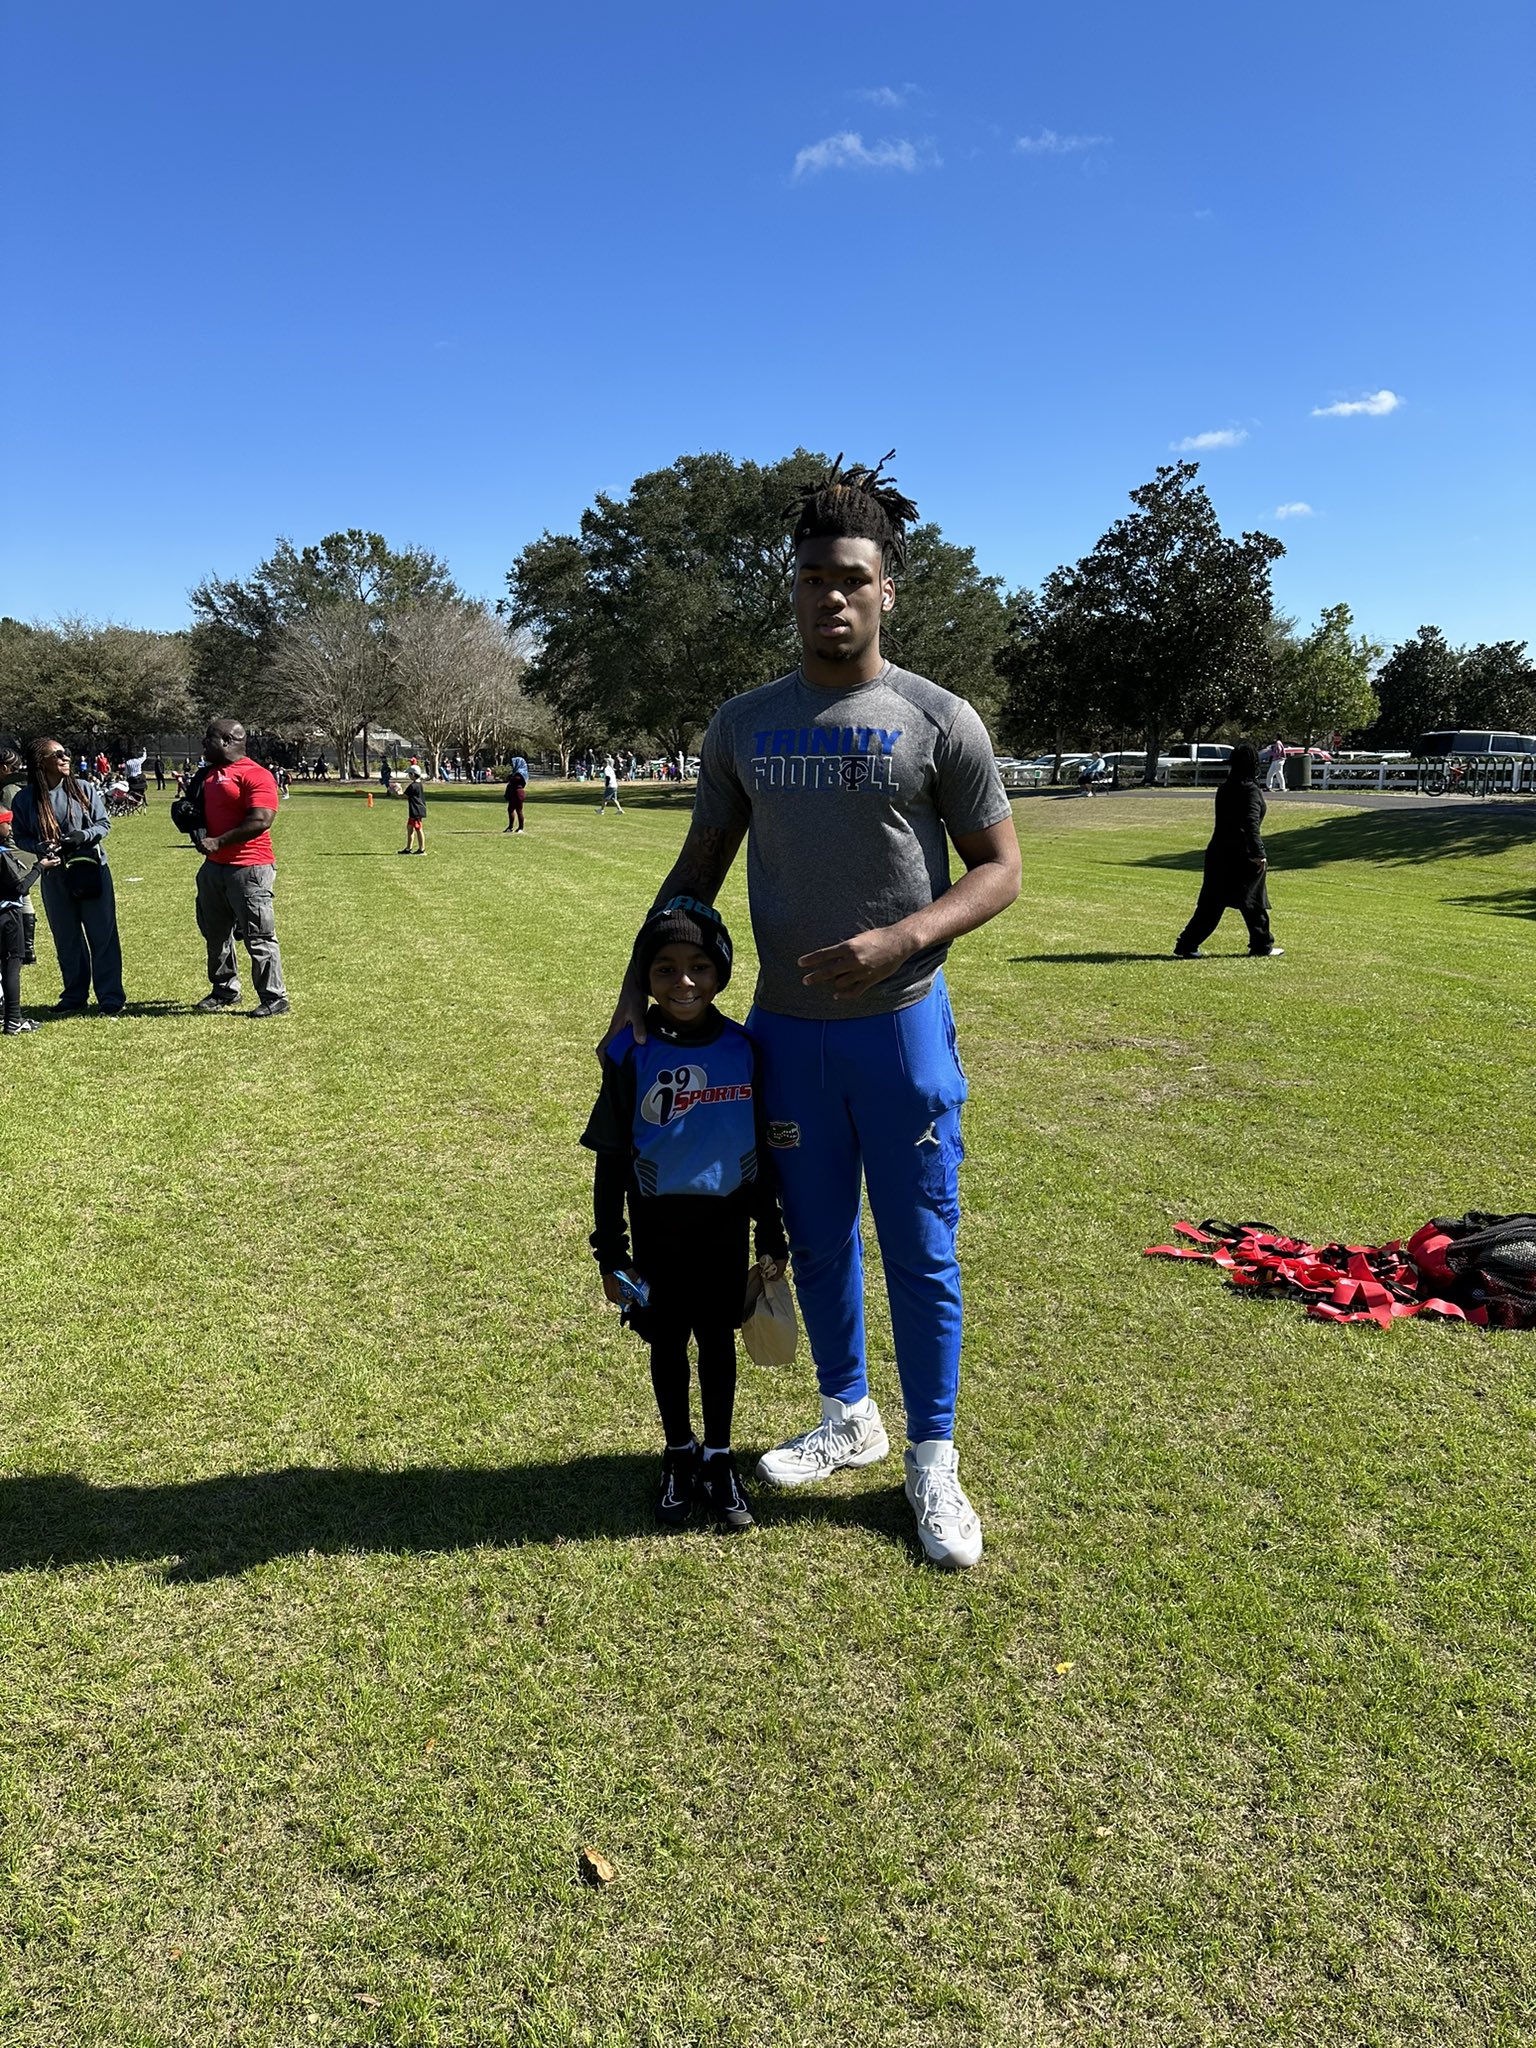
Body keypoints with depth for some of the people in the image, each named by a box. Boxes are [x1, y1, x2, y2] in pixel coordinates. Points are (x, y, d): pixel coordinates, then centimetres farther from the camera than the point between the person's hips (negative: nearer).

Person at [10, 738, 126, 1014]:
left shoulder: (83, 789, -4)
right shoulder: (24, 799, -2)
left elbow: (104, 823, 1)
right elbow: (20, 836, 4)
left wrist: (82, 836, -17)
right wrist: (40, 847, -16)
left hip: (91, 870, -1)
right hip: (54, 876, 1)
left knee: (103, 936, 0)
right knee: (66, 939, 12)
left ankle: (110, 998, 7)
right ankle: (74, 995, 25)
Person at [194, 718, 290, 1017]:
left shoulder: (255, 775, -12)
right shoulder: (209, 774, 17)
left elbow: (260, 821, -22)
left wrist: (218, 842, -20)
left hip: (249, 868, -9)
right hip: (213, 867, 9)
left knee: (258, 936, -6)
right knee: (216, 934, 16)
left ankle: (275, 999, 1)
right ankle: (224, 991, 29)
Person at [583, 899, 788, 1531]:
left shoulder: (742, 1049, -5)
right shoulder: (631, 1054, -11)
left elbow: (762, 1148, 4)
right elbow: (610, 1159, -5)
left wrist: (772, 1236, 7)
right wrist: (610, 1251, -5)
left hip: (726, 1222, 1)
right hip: (659, 1225, -1)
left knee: (717, 1339, 13)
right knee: (667, 1342, 13)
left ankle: (718, 1459, 30)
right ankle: (679, 1455, 33)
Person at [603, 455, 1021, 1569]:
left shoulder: (939, 720, -4)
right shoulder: (744, 724, 6)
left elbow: (999, 868, -3)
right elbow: (700, 865, 11)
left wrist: (899, 939, -20)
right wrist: (639, 987, 1)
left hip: (900, 1023, -3)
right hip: (787, 1027, 3)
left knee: (922, 1249, 4)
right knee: (818, 1238, 15)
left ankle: (934, 1459, 22)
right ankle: (849, 1416, 36)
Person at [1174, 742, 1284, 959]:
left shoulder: (1224, 789, 9)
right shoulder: (1251, 790, -12)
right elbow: (1252, 825, -21)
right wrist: (1259, 854, -23)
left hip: (1219, 851, 7)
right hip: (1242, 854, -6)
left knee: (1212, 903, 7)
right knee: (1253, 902, 7)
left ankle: (1186, 945, 1)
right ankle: (1262, 946, 18)